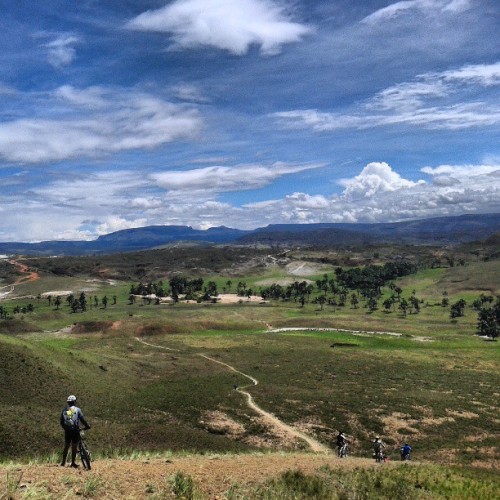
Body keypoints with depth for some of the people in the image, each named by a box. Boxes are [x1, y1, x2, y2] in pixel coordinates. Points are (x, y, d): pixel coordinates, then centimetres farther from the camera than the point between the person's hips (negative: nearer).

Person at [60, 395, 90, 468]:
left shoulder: (64, 410, 7)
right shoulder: (77, 409, -4)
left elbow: (61, 422, 11)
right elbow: (82, 419, -5)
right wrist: (87, 426, 6)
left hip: (67, 431, 3)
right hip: (75, 430, -3)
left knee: (66, 446, 13)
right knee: (74, 446, 3)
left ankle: (63, 462, 14)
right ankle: (73, 463, 5)